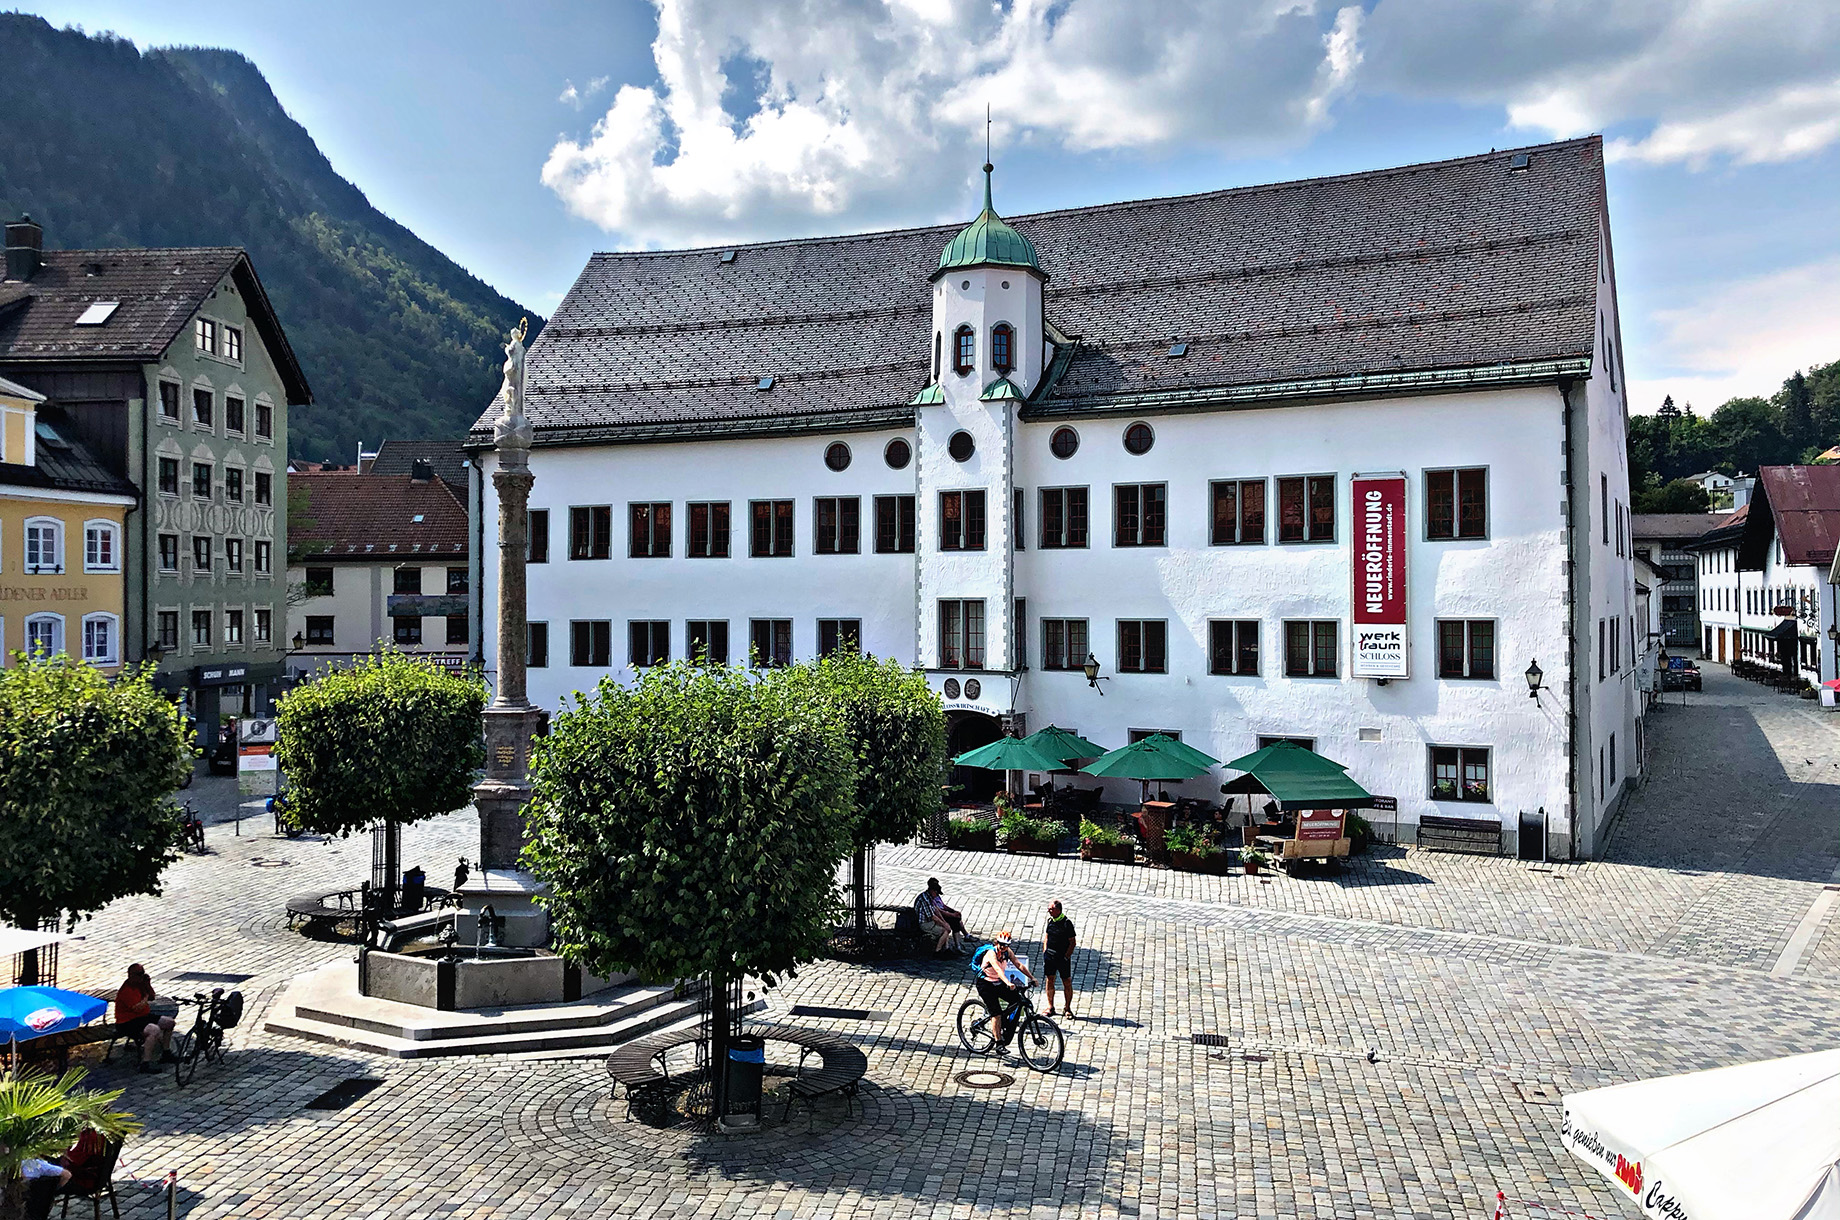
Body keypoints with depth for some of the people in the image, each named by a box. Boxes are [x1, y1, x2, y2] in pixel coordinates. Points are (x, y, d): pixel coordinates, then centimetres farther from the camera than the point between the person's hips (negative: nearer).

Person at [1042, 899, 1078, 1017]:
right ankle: (1050, 1007, 19)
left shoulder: (1067, 923, -11)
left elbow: (1072, 942, -9)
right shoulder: (1050, 920, 6)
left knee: (1067, 982, 0)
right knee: (1049, 980, 8)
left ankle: (1067, 1008, 13)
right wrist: (1045, 952, 9)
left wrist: (1066, 957, -13)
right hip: (1049, 955, 5)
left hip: (1063, 956, -5)